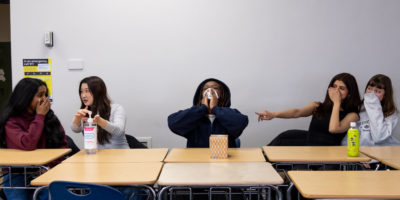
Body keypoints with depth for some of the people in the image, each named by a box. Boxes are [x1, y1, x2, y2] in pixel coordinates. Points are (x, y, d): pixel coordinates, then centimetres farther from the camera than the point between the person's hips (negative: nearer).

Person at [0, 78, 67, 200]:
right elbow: (28, 145, -20)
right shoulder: (11, 121, -5)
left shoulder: (49, 116, 6)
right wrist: (39, 116, -13)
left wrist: (50, 167, -9)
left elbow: (62, 145, 7)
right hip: (17, 174, -2)